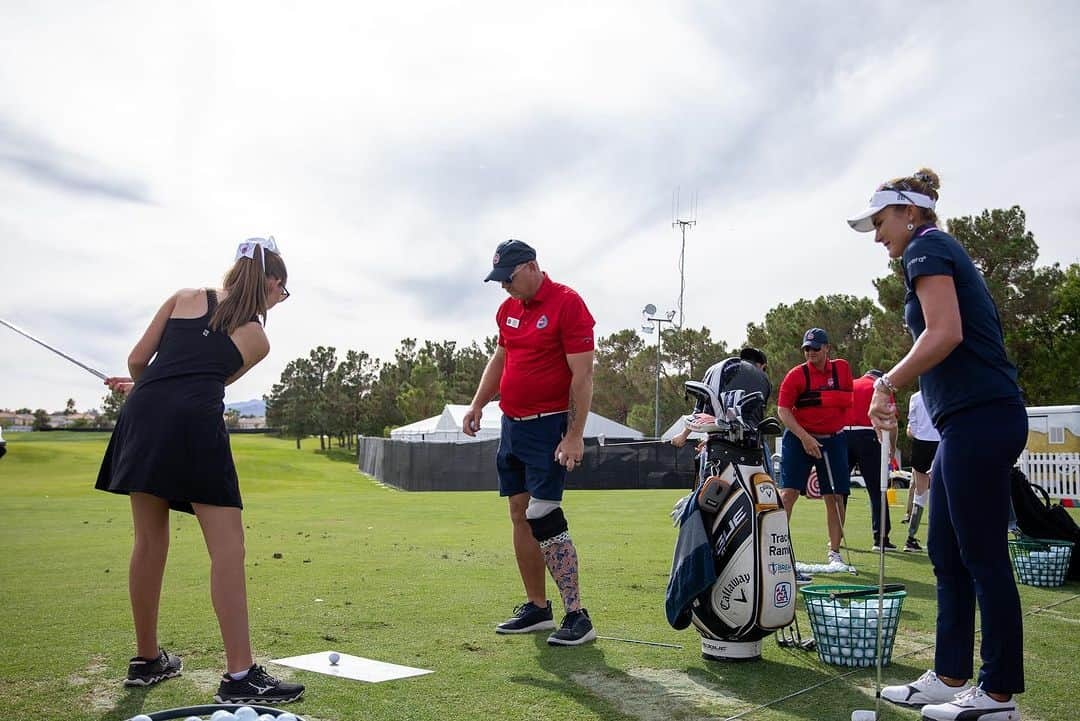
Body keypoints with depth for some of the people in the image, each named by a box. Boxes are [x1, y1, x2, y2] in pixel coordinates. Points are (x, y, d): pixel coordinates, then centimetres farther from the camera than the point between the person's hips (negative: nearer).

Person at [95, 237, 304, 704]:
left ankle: (146, 660, 28)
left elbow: (137, 360, 13)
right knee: (227, 548, -2)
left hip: (144, 415, 5)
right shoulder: (258, 340, 14)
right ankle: (239, 676, -4)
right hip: (197, 425, -5)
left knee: (149, 541, 14)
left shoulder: (185, 297, 19)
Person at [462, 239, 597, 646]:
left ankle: (577, 616, -3)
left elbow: (582, 375, -16)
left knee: (544, 518, -11)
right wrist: (478, 404, 15)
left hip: (548, 428, -8)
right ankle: (537, 608, 20)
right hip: (512, 425, 8)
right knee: (520, 517, 10)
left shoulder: (567, 304, -13)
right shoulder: (508, 309, 12)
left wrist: (575, 435, -20)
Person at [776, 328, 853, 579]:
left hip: (833, 439, 3)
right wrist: (804, 437, -19)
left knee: (835, 496, 5)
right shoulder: (796, 375, -7)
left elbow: (849, 398, 19)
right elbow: (783, 410, -11)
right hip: (799, 438, -3)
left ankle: (834, 552, 17)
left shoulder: (842, 368, 4)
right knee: (788, 492, -9)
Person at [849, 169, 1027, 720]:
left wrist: (887, 383, -10)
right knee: (947, 555, 12)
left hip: (978, 418, -10)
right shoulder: (945, 251, 23)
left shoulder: (925, 248, -6)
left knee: (983, 557, -3)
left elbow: (945, 334, -19)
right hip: (970, 421, 10)